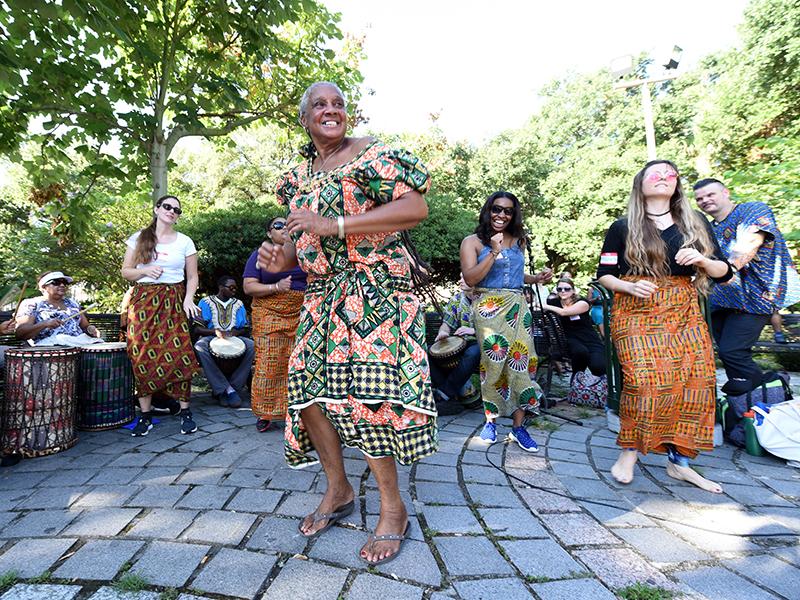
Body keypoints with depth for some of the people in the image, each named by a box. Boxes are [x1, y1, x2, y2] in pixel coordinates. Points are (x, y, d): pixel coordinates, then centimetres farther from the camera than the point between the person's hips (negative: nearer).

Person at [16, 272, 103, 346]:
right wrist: (45, 324, -19)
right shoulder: (31, 304, 8)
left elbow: (85, 326, 24)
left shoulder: (72, 303, 22)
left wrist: (91, 329, 0)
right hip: (50, 346, -4)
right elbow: (20, 333, -2)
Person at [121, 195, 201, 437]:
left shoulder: (185, 242, 9)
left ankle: (185, 412, 2)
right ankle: (145, 415, 9)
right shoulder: (138, 239, 10)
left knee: (178, 355, -8)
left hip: (173, 302, -1)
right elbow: (126, 271, 11)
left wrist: (188, 299, -7)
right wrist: (146, 271, -9)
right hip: (143, 301, 1)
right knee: (142, 356, -2)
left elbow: (192, 276, 9)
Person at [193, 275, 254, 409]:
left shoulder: (238, 304, 18)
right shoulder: (206, 302, 9)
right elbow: (198, 328, 1)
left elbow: (246, 329, 15)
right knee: (199, 346, -37)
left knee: (251, 345, -30)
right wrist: (215, 331, -17)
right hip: (211, 338, -2)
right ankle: (228, 390, -36)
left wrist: (235, 332, -8)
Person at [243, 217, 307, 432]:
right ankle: (264, 413, 7)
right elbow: (248, 287, -1)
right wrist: (276, 287, -15)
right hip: (269, 316, -2)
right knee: (268, 364, -6)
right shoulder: (259, 255, 8)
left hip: (300, 315, 2)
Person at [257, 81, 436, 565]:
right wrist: (282, 258, 0)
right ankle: (338, 490, 23)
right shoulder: (299, 177, 18)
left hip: (374, 291, -7)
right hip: (323, 294, 7)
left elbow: (416, 207, -17)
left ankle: (393, 509, 3)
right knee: (308, 385, 2)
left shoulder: (370, 154, -3)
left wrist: (336, 225, -20)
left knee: (366, 389, -16)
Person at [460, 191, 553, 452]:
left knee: (520, 361, -2)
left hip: (517, 307, 4)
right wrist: (494, 252, -15)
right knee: (493, 363, -4)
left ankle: (518, 426, 6)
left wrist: (536, 278, 9)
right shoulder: (473, 241, 0)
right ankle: (490, 419, 15)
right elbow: (470, 278, -11)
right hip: (488, 309, -4)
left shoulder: (518, 241, 15)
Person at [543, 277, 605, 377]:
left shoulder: (582, 303, -6)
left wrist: (545, 306, -19)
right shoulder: (555, 303, 4)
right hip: (571, 340, 1)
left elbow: (564, 312, -22)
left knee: (598, 368, -28)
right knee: (580, 351, -37)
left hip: (591, 341, -1)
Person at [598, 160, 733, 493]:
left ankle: (679, 462, 8)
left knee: (696, 380, -5)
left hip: (684, 313, 4)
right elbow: (604, 275, 3)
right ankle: (629, 452, -1)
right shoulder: (623, 227, 3)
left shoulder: (697, 224, 12)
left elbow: (723, 272, 10)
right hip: (637, 312, -4)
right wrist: (629, 286, -16)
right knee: (645, 380, -19)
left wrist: (702, 260, -11)